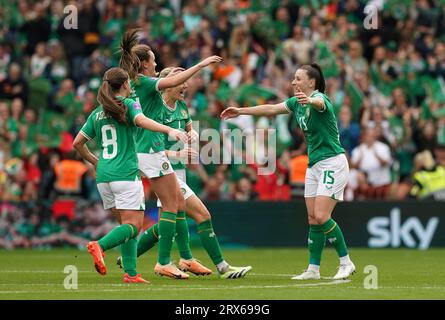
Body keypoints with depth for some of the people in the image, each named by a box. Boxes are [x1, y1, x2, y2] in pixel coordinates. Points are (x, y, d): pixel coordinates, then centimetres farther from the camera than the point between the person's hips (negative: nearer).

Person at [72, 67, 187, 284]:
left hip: (103, 176, 7)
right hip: (126, 174, -7)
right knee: (133, 226, -7)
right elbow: (141, 121, -23)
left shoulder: (97, 113, 16)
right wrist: (169, 130, -36)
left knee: (127, 225, 10)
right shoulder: (128, 105, -1)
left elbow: (77, 143, 18)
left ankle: (130, 273, -1)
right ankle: (100, 246, -30)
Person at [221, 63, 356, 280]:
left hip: (332, 163, -9)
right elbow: (270, 109, 16)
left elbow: (318, 103, -41)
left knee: (321, 216, -15)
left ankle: (346, 263, -5)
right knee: (312, 218, 5)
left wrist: (308, 100, -65)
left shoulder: (320, 98, -17)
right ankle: (313, 269, 7)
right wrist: (241, 111, 14)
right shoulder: (297, 102, 9)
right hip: (314, 164, 9)